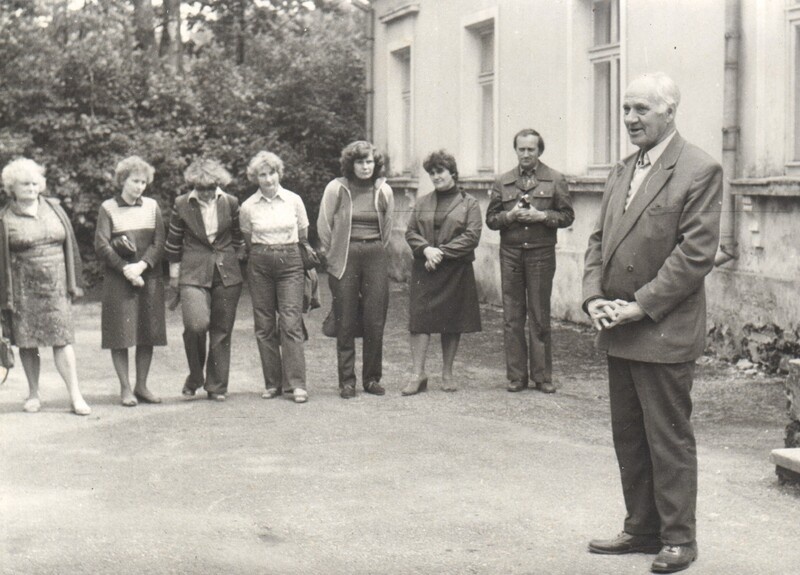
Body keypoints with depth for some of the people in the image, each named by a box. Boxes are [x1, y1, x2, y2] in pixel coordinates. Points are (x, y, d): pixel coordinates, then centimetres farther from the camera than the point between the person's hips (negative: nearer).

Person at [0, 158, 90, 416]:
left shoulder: (54, 209, 8)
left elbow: (71, 246, 11)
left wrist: (74, 282, 8)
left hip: (55, 286, 1)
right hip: (23, 289, -1)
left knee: (62, 339, -5)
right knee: (27, 342, 6)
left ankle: (76, 396, -5)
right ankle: (33, 393, 21)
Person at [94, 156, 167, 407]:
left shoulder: (151, 206, 9)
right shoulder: (108, 208, 1)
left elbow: (160, 242, 2)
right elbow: (101, 246, -6)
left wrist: (141, 265, -12)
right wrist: (126, 269, -14)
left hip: (149, 277, 3)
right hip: (117, 280, -3)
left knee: (148, 334, 3)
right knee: (120, 334, -2)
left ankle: (141, 386, 13)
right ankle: (125, 388, 6)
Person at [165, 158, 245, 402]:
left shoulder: (230, 203, 4)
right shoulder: (182, 204, 1)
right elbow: (173, 242, 9)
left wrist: (238, 262, 16)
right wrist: (174, 273, 9)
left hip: (227, 274, 2)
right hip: (193, 273, -2)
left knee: (222, 331, 4)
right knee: (196, 323, -20)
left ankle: (216, 386, 15)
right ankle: (195, 378, 3)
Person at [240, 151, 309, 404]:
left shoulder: (293, 200, 1)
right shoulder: (248, 207, 2)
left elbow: (303, 235, 14)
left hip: (290, 262, -1)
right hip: (260, 264, 1)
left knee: (291, 323, -9)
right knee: (264, 325, 2)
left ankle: (297, 383, -9)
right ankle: (272, 383, 9)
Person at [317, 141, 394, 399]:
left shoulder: (384, 191, 7)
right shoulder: (336, 188, -1)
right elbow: (324, 225, 4)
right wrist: (332, 255, 6)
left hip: (375, 257, 2)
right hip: (344, 258, -2)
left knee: (375, 321, 1)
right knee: (345, 322, 0)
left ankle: (372, 378, 12)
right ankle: (346, 380, 7)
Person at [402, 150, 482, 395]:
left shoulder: (469, 203, 3)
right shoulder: (422, 203, 13)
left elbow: (472, 236, -7)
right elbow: (410, 232, 9)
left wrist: (442, 252, -14)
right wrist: (426, 249, -12)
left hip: (457, 271, -2)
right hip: (424, 270, 2)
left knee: (452, 323, 4)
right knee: (419, 319, -6)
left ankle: (447, 374, 16)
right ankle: (418, 374, -3)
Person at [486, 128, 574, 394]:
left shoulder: (555, 180, 6)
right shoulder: (502, 182, 12)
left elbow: (567, 216, 3)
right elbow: (491, 219, 10)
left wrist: (541, 216, -12)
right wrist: (510, 215, -9)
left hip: (541, 254, -2)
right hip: (510, 254, 2)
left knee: (540, 317, 1)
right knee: (512, 317, 2)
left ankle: (542, 376, 8)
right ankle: (516, 375, 8)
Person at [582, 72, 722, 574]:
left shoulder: (700, 170, -10)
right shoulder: (622, 172, 14)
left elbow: (697, 252, -16)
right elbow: (600, 240, 16)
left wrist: (641, 306, -17)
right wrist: (594, 297, 0)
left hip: (665, 333, -8)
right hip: (619, 332, 8)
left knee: (669, 439, 1)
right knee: (629, 435, 14)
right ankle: (642, 529, 25)